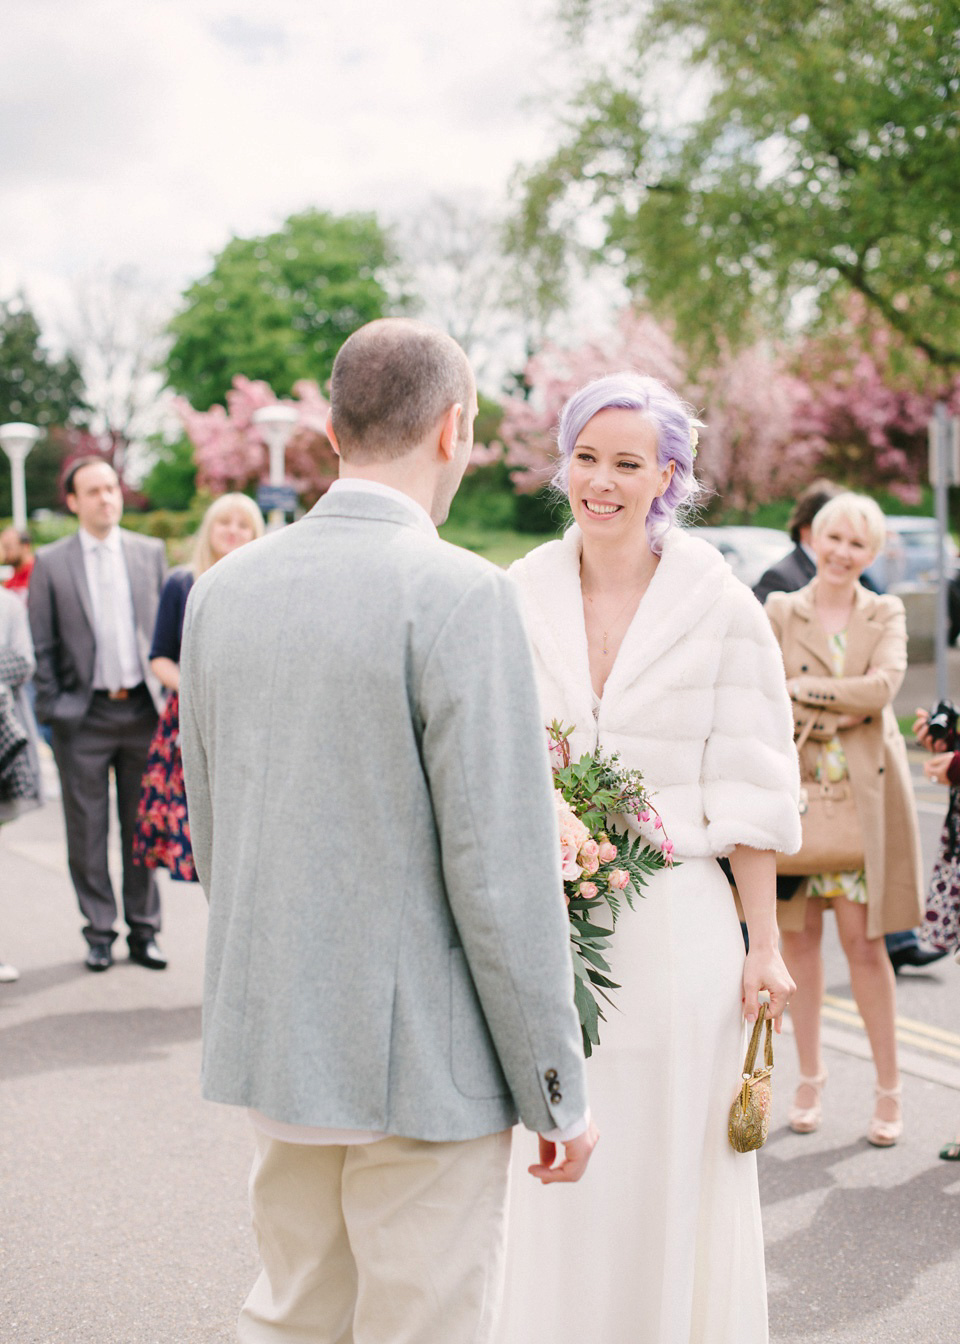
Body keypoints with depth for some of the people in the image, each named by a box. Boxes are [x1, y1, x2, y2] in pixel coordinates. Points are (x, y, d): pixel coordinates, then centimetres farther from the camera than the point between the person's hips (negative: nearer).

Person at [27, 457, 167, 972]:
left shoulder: (150, 552, 7)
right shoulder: (51, 563, 1)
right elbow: (42, 646, 1)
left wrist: (166, 693, 4)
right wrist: (52, 709, -4)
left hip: (143, 709, 2)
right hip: (84, 716, -2)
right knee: (86, 832, 4)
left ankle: (144, 930, 18)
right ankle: (99, 931, 15)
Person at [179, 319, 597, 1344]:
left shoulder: (223, 590, 4)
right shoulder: (459, 595, -17)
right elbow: (499, 873, -18)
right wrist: (559, 1094, -8)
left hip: (271, 1044, 7)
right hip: (424, 1064, -6)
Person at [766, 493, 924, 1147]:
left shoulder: (886, 614, 7)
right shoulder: (780, 612, 6)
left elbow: (885, 684, -11)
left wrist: (805, 687, -10)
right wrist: (844, 708, -13)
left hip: (864, 792, -1)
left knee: (862, 938, -3)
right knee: (800, 935, 5)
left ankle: (890, 1086, 8)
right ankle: (810, 1074, 20)